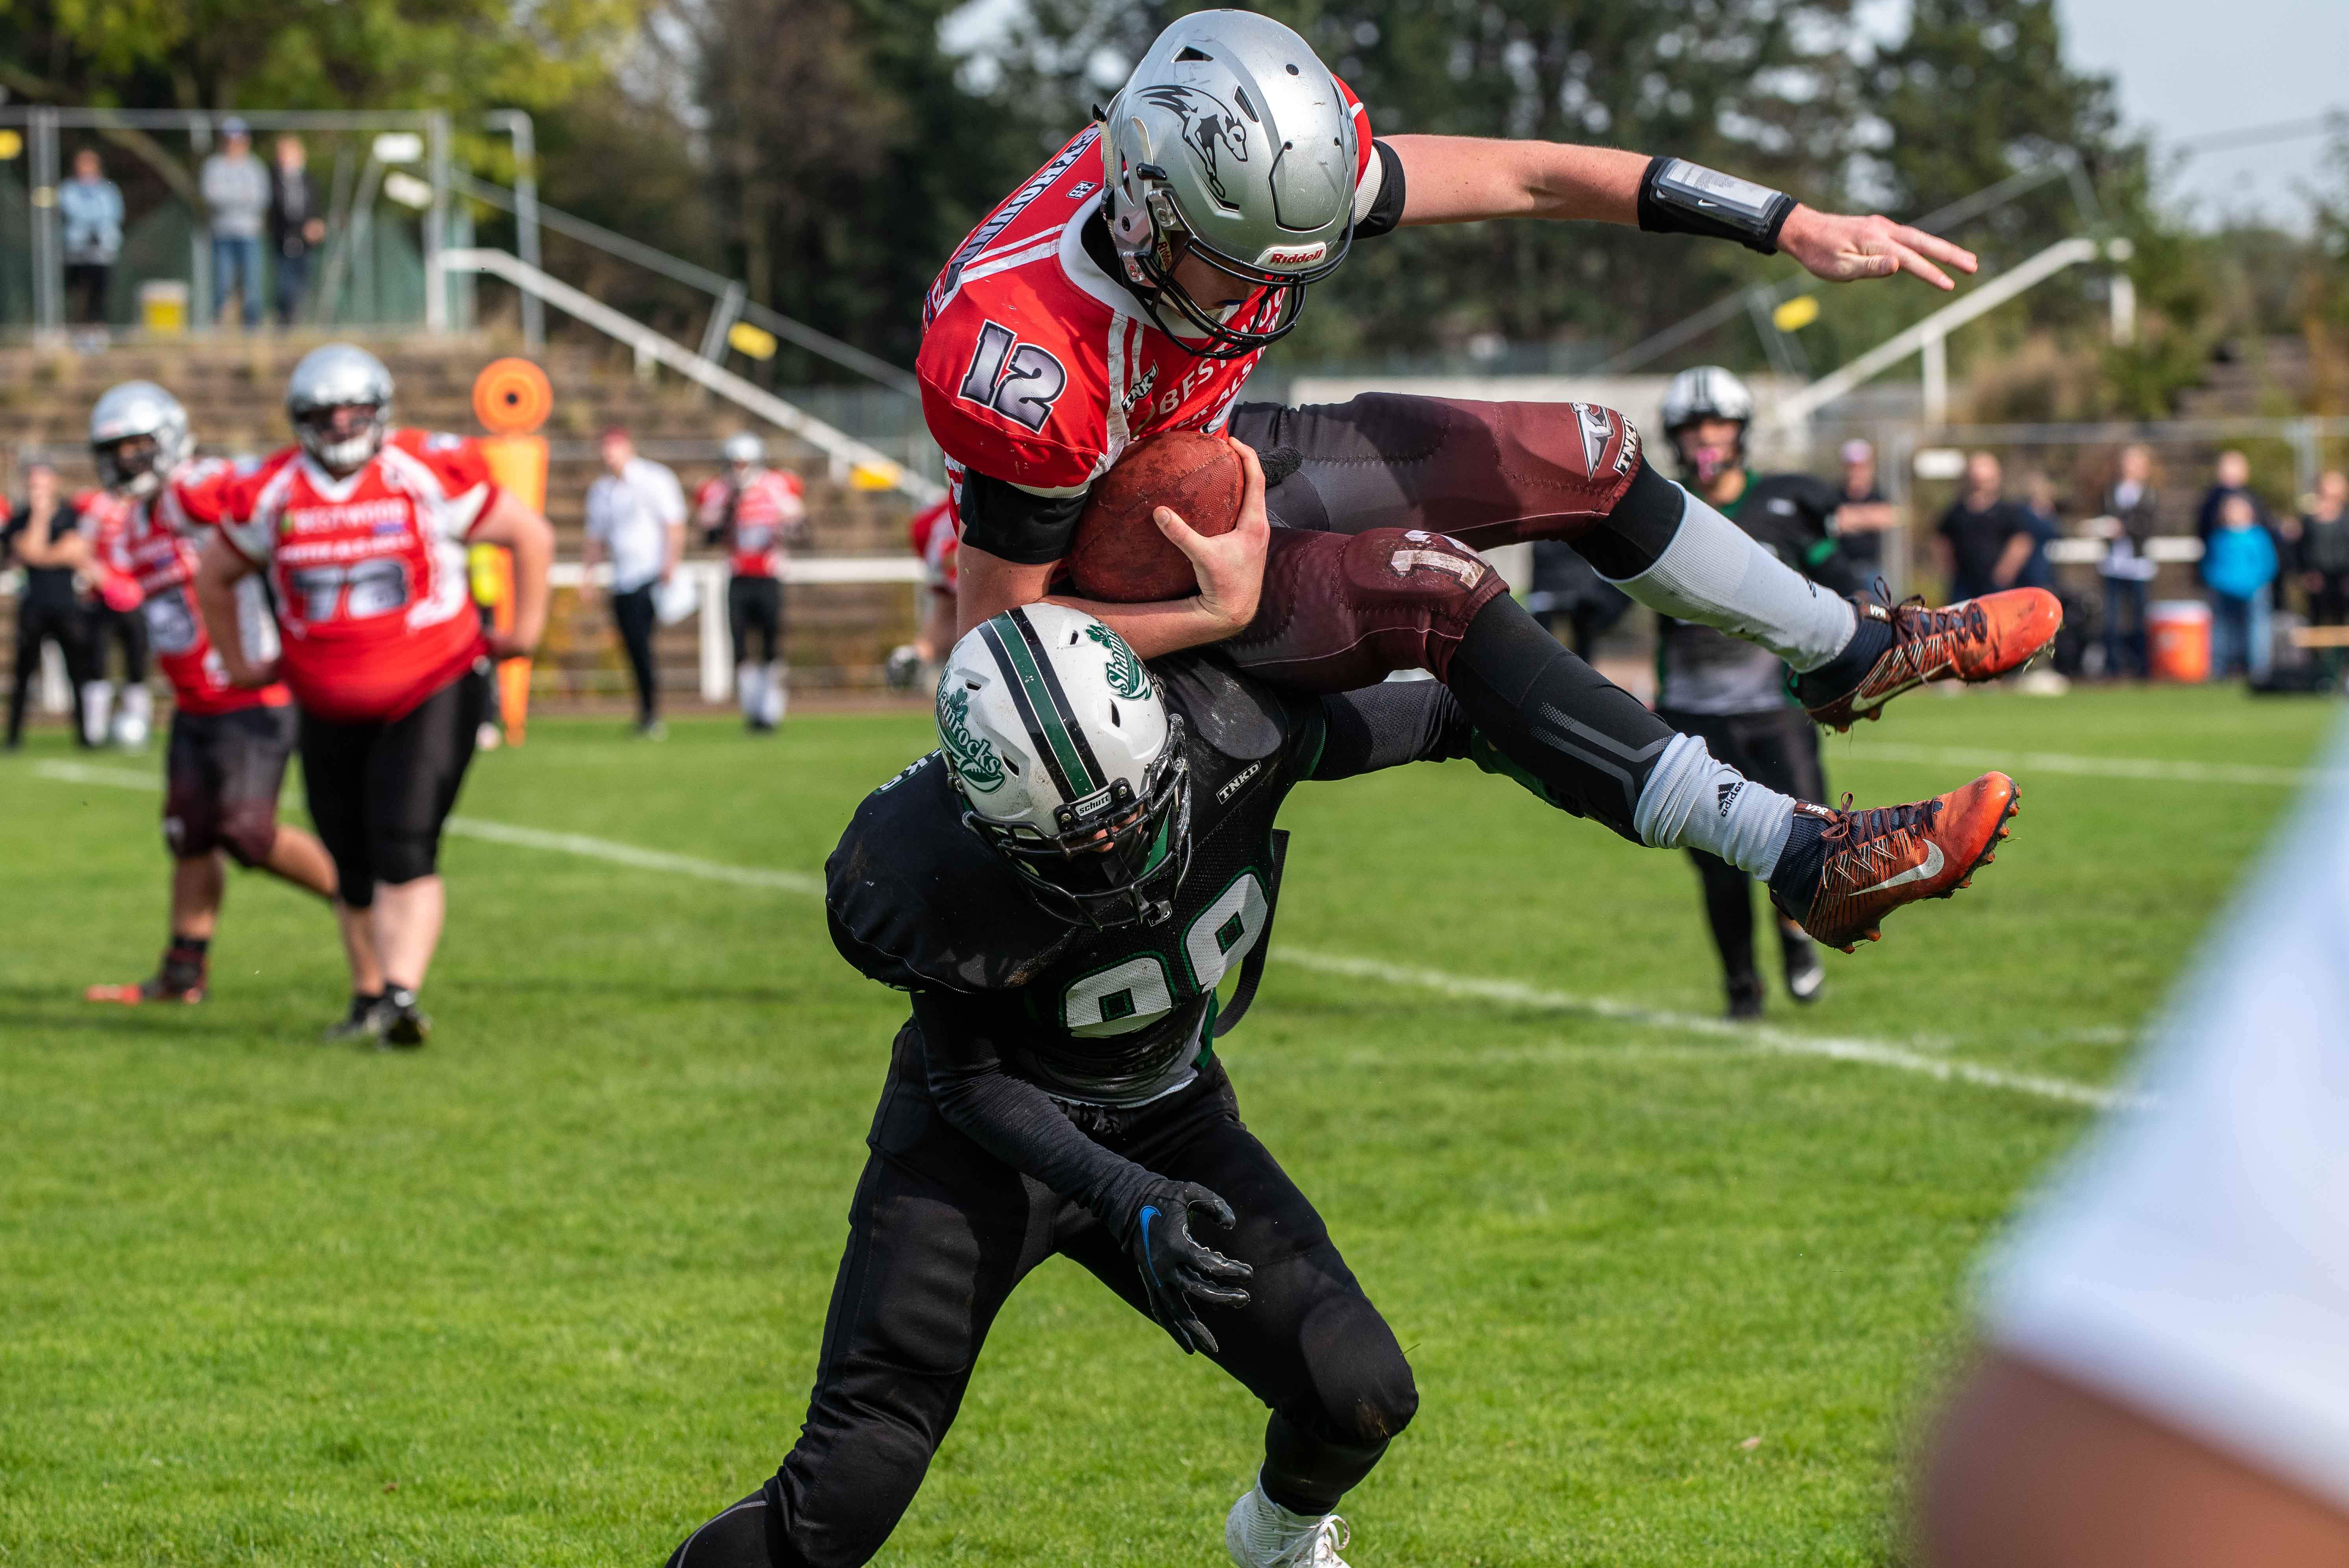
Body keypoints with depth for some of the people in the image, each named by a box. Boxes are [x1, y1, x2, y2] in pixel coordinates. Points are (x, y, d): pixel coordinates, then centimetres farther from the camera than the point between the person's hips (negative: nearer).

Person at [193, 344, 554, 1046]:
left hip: (433, 692, -3)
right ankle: (371, 990, 28)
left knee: (406, 851, -19)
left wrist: (524, 631, 3)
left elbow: (531, 535, 1)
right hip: (330, 710, 3)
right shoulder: (271, 496, -3)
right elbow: (215, 575, 16)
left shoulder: (429, 476, -11)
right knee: (355, 868, 10)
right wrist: (238, 663, 17)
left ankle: (402, 996, -23)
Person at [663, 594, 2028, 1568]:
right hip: (994, 1137, -4)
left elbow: (1440, 715, -9)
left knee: (1359, 1395, -5)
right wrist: (1130, 1206, -29)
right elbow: (974, 1078, -16)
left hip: (1170, 1113, 4)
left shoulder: (1227, 726, -28)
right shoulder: (937, 882, -33)